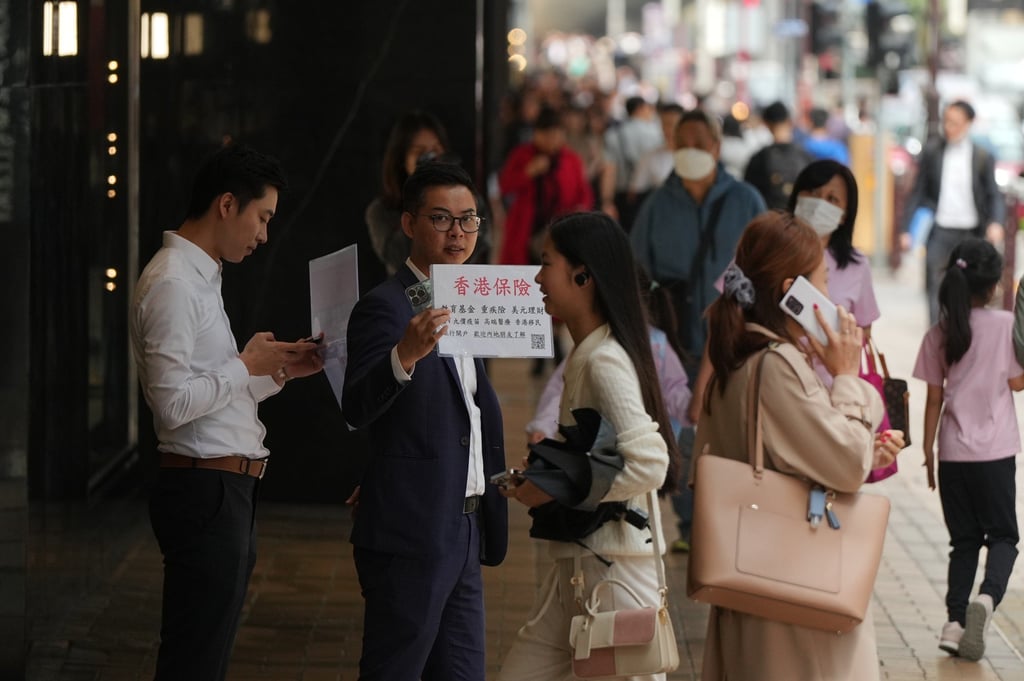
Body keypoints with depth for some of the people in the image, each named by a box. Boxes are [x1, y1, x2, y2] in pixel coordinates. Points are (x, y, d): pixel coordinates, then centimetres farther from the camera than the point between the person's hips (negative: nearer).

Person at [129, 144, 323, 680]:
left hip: (227, 493, 10)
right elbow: (172, 404, -22)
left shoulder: (201, 278, 18)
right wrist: (247, 365, -11)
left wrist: (279, 372, 13)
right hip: (206, 491, -10)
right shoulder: (172, 283, -14)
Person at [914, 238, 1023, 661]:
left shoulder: (938, 335, 2)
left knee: (964, 540, 12)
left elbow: (934, 399, 4)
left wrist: (928, 451, 13)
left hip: (953, 451, 3)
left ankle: (955, 622, 0)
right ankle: (988, 596, -21)